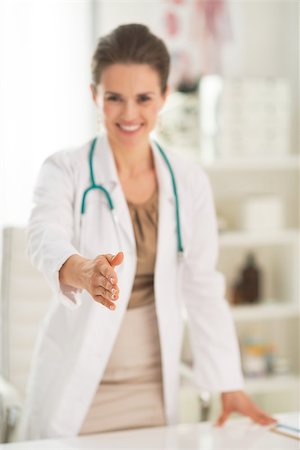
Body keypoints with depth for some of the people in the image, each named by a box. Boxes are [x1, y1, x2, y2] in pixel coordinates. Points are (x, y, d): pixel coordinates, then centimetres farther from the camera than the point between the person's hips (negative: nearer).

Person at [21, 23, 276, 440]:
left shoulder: (189, 182, 2)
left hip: (153, 391, 3)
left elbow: (203, 287, 5)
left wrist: (229, 385, 1)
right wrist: (82, 270, -49)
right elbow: (46, 239, -27)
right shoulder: (65, 170, -7)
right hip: (77, 391, -2)